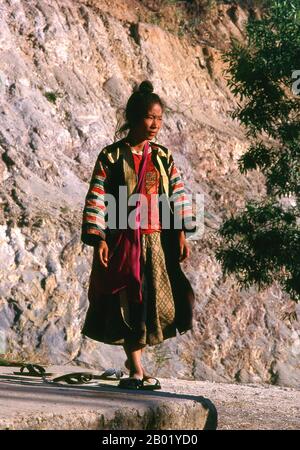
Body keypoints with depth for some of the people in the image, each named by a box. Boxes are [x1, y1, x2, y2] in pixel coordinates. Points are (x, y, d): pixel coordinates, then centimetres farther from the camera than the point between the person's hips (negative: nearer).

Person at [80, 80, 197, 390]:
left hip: (157, 240, 4)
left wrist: (181, 233, -1)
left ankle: (135, 354, 29)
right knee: (127, 303, -1)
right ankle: (136, 370, 9)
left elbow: (178, 196, 8)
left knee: (155, 301, 4)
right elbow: (97, 200, -6)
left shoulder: (163, 157, 9)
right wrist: (98, 240, -13)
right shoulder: (111, 157, -3)